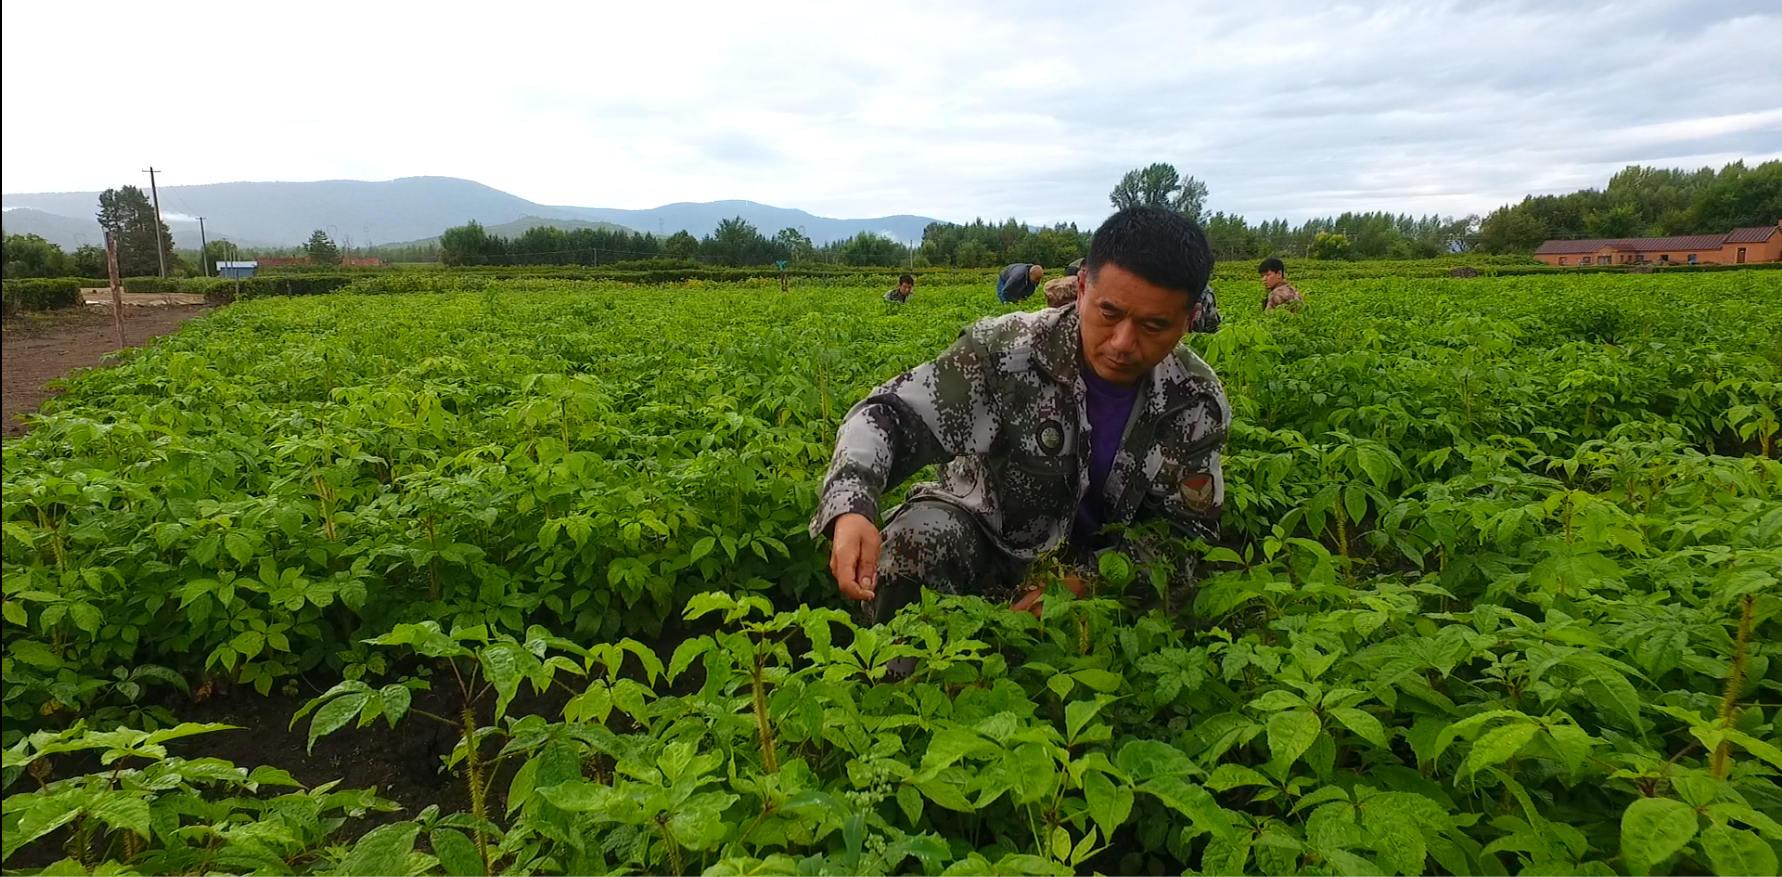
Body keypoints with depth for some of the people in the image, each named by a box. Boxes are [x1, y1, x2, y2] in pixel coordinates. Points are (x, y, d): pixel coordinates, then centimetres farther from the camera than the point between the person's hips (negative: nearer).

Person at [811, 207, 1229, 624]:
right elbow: (888, 413, -23)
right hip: (980, 534, -3)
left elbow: (1187, 528, -9)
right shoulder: (1006, 351, -24)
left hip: (1096, 564, 4)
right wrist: (851, 505, -44)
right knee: (919, 537, -32)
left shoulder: (1198, 403, -14)